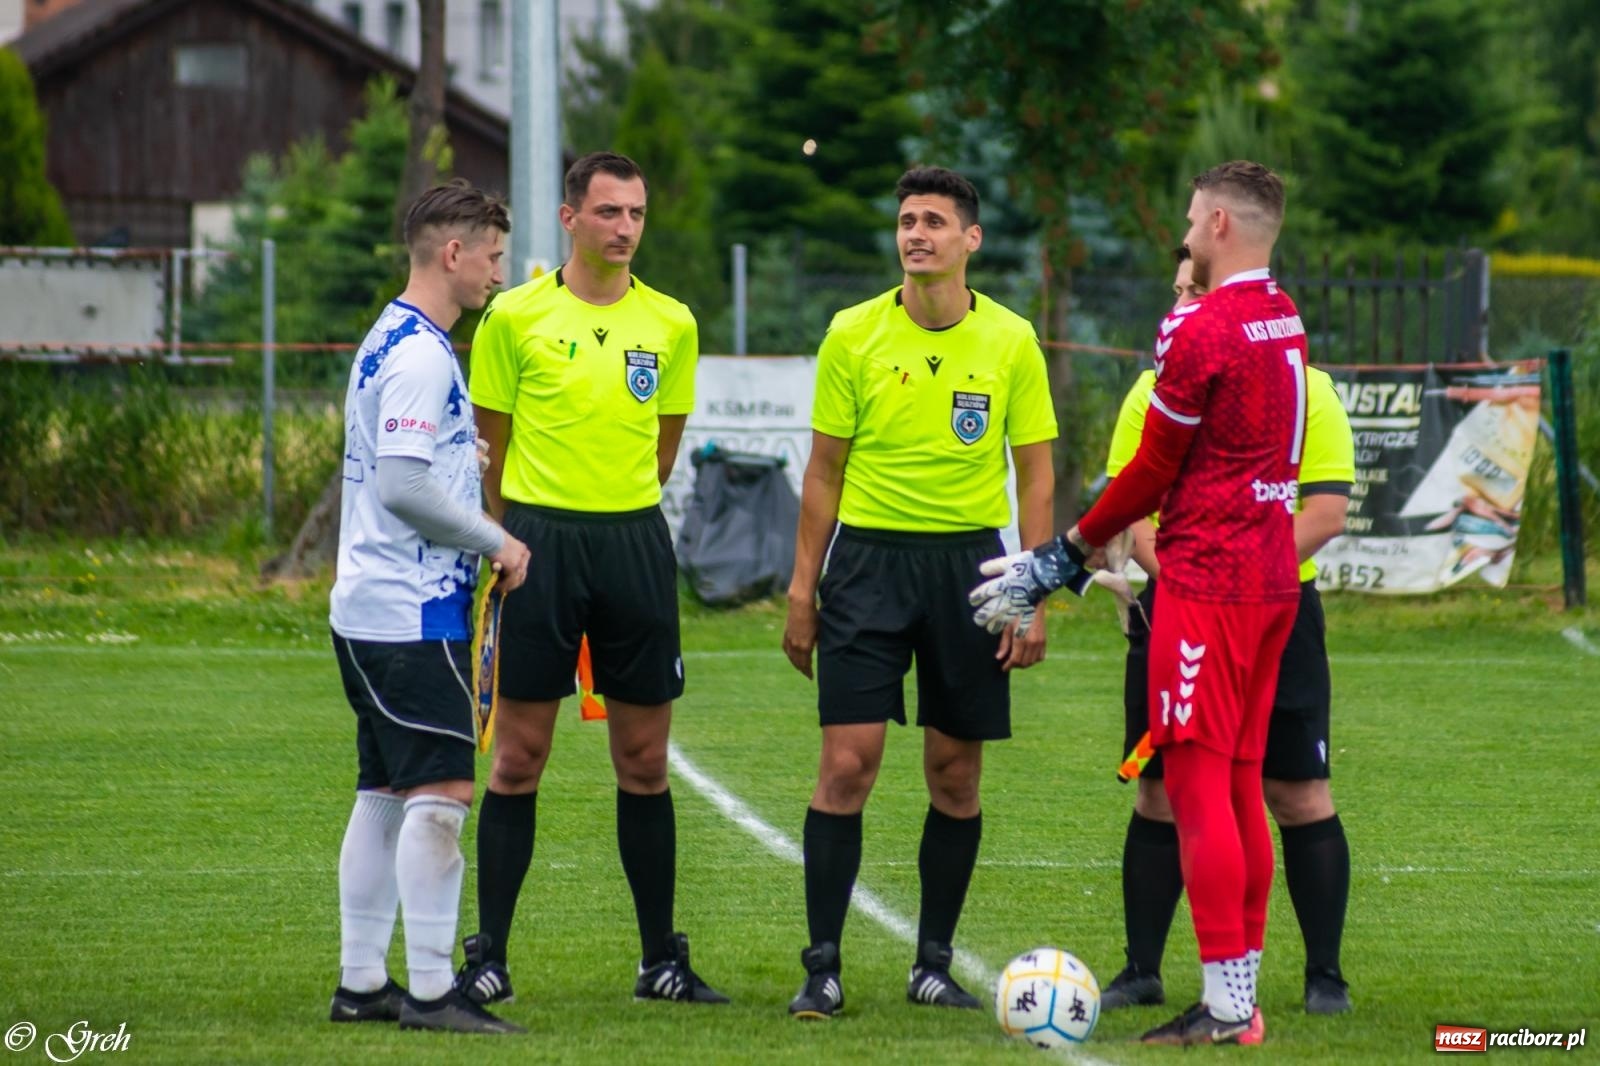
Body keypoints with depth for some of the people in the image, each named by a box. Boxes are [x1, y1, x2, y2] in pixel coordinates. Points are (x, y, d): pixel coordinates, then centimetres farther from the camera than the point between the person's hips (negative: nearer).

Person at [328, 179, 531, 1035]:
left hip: (368, 608, 10)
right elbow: (404, 485, -22)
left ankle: (361, 981, 13)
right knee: (440, 794, -10)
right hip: (411, 612, -10)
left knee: (385, 794, 11)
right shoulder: (421, 355, -15)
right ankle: (431, 990, -11)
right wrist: (495, 542, -12)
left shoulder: (393, 341, 16)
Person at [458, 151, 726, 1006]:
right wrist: (511, 542, 7)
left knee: (644, 764, 6)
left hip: (635, 543, 2)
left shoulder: (670, 324, 6)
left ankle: (662, 960, 13)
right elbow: (492, 444, 5)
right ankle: (487, 957, 5)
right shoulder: (516, 316, -2)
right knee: (518, 759, -1)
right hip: (539, 544, -2)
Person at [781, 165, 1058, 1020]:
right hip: (869, 555, -1)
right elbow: (825, 471, 5)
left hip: (970, 560, 1)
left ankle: (933, 964, 16)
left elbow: (1035, 474, 5)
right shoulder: (854, 334, -1)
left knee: (955, 773, 5)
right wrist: (803, 588, 1)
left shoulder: (1010, 341, 0)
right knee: (847, 763, -8)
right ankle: (821, 967, -3)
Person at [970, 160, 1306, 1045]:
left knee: (1197, 781, -7)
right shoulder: (1284, 321, 11)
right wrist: (1108, 535, 17)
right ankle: (1243, 992, 13)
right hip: (1273, 576, 9)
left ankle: (1224, 1006, -10)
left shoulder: (1200, 332, -15)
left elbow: (1153, 469, -8)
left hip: (1207, 578, -9)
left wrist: (1079, 545, 6)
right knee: (1241, 783, 12)